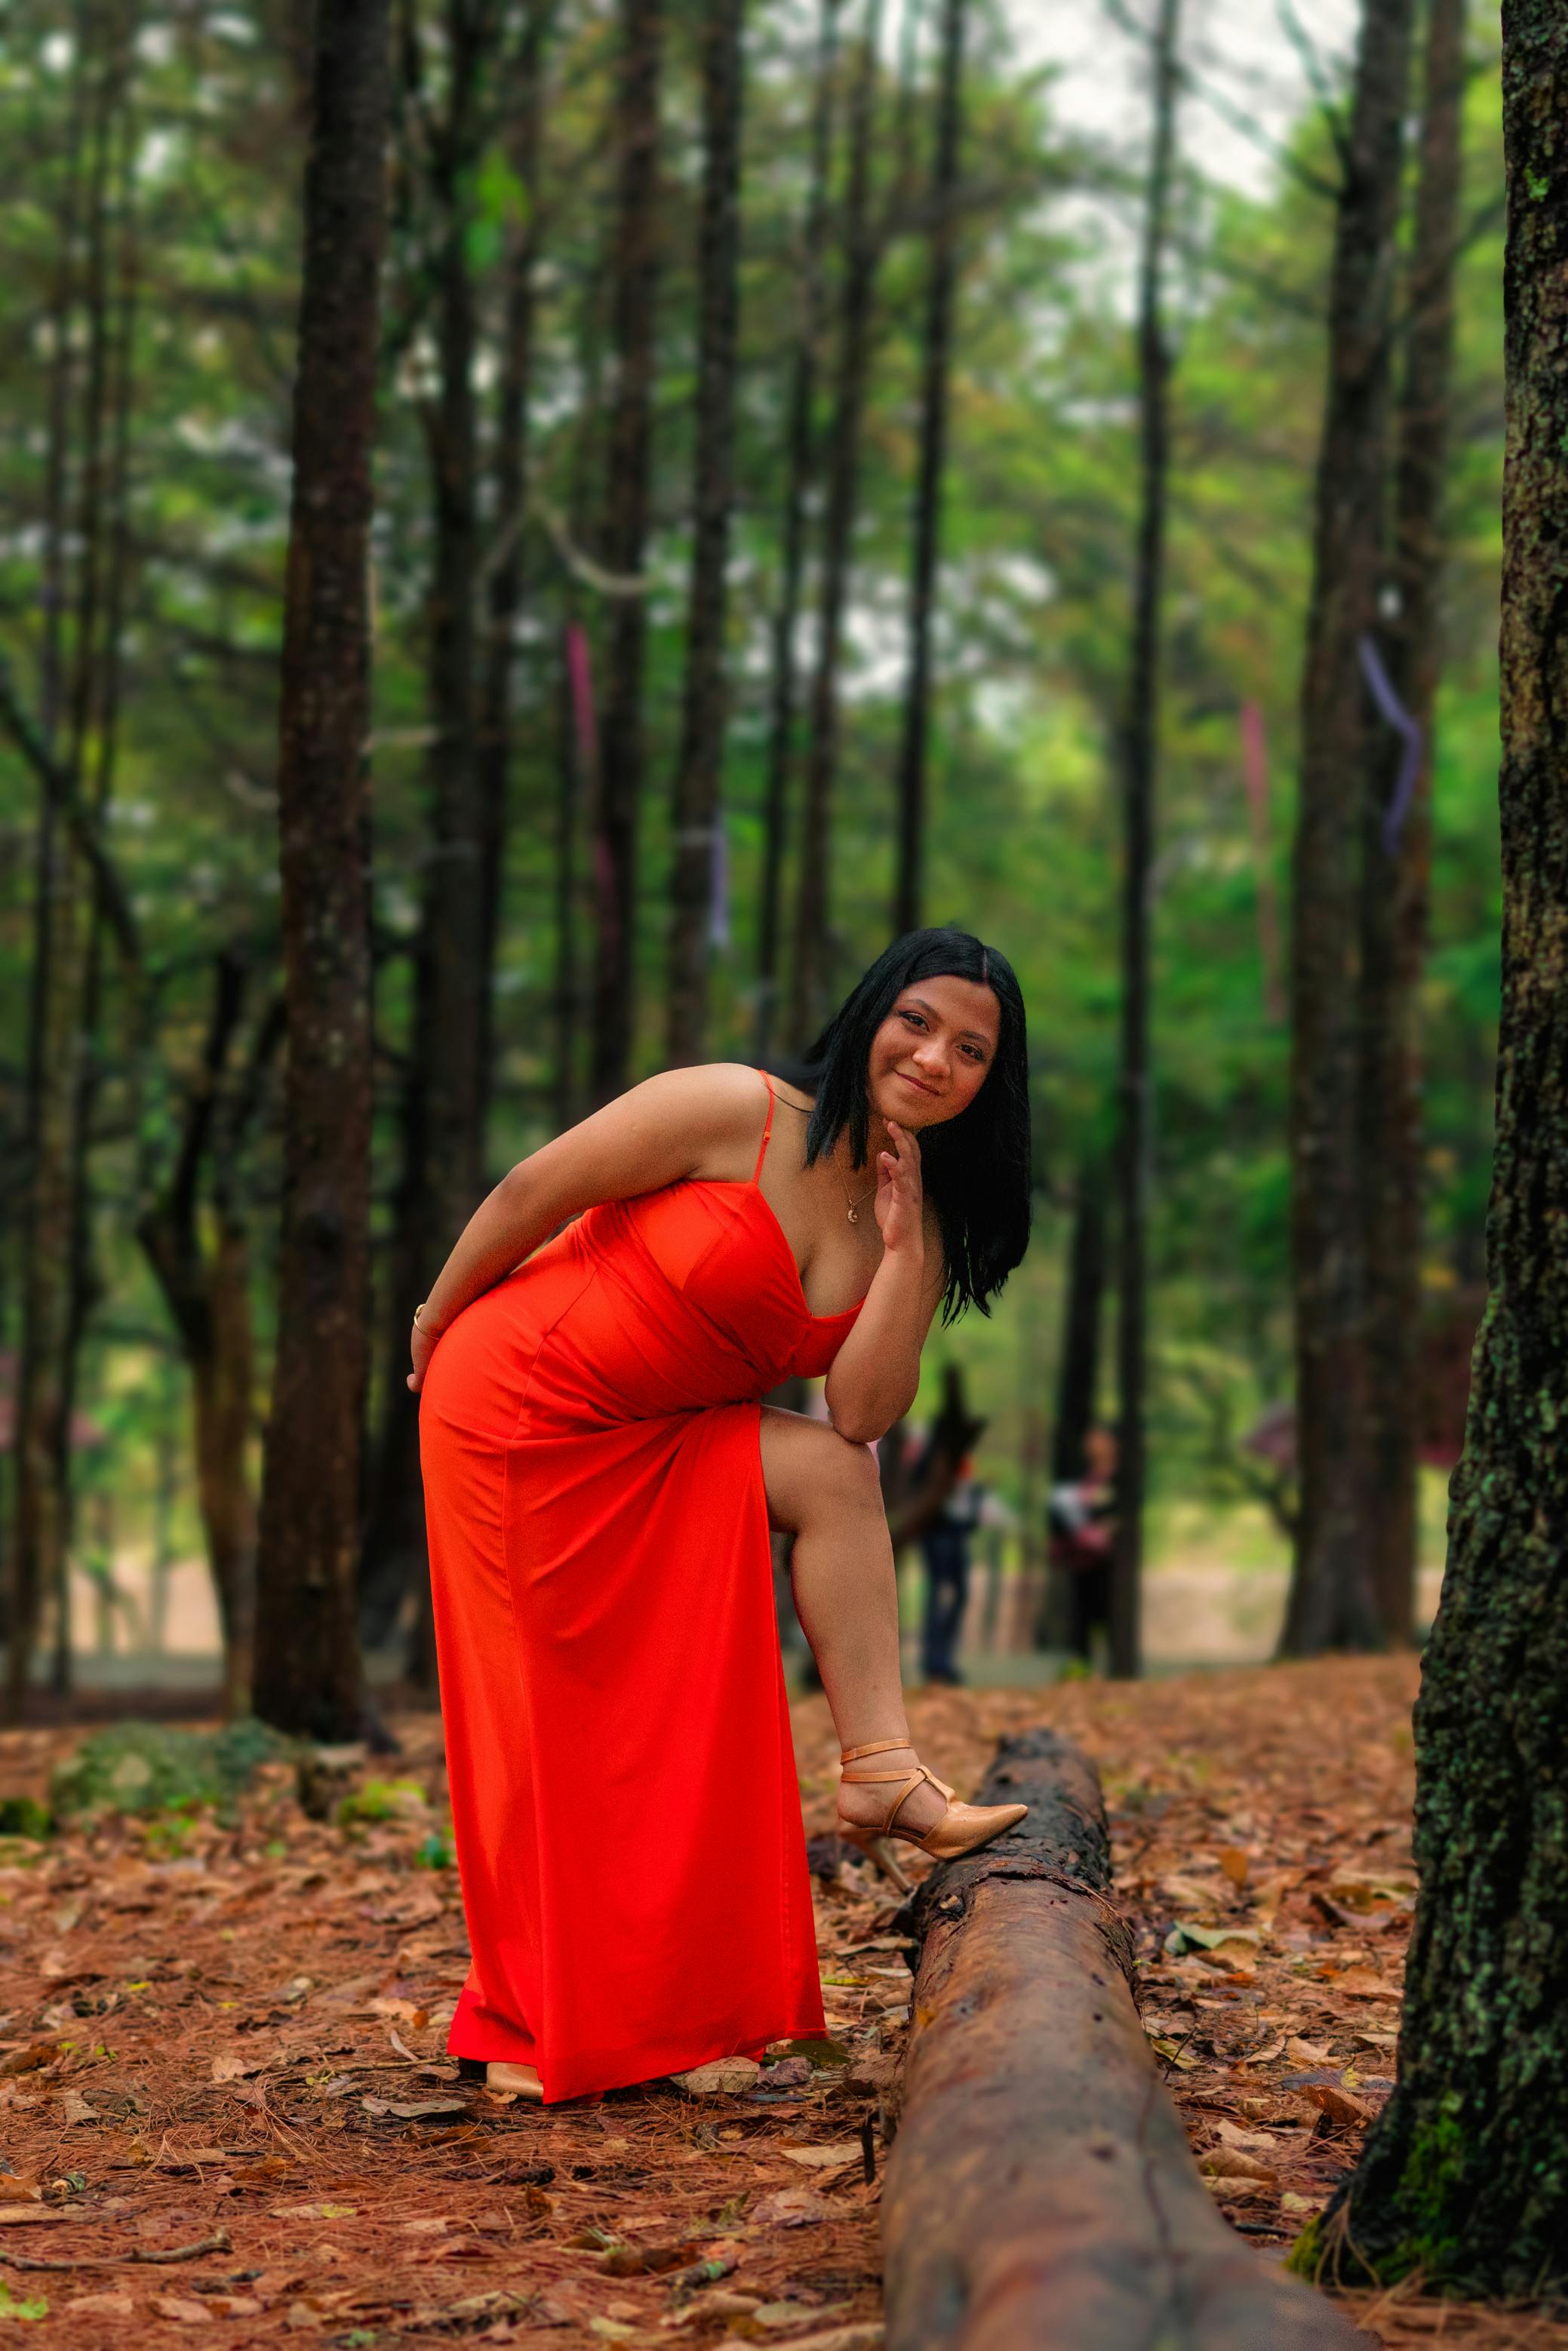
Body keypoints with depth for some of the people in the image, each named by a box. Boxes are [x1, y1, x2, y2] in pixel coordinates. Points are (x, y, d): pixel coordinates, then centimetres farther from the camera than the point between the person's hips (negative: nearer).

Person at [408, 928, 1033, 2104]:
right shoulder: (740, 1113, -18)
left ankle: (882, 1773, -16)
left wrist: (903, 1244, -17)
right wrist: (437, 1321, -1)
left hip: (659, 1448, 6)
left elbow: (863, 1412, -10)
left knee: (838, 1472, -16)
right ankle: (538, 2029, 11)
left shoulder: (922, 1231, 1)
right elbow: (532, 1192, -11)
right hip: (517, 1402, -6)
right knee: (559, 1721, -2)